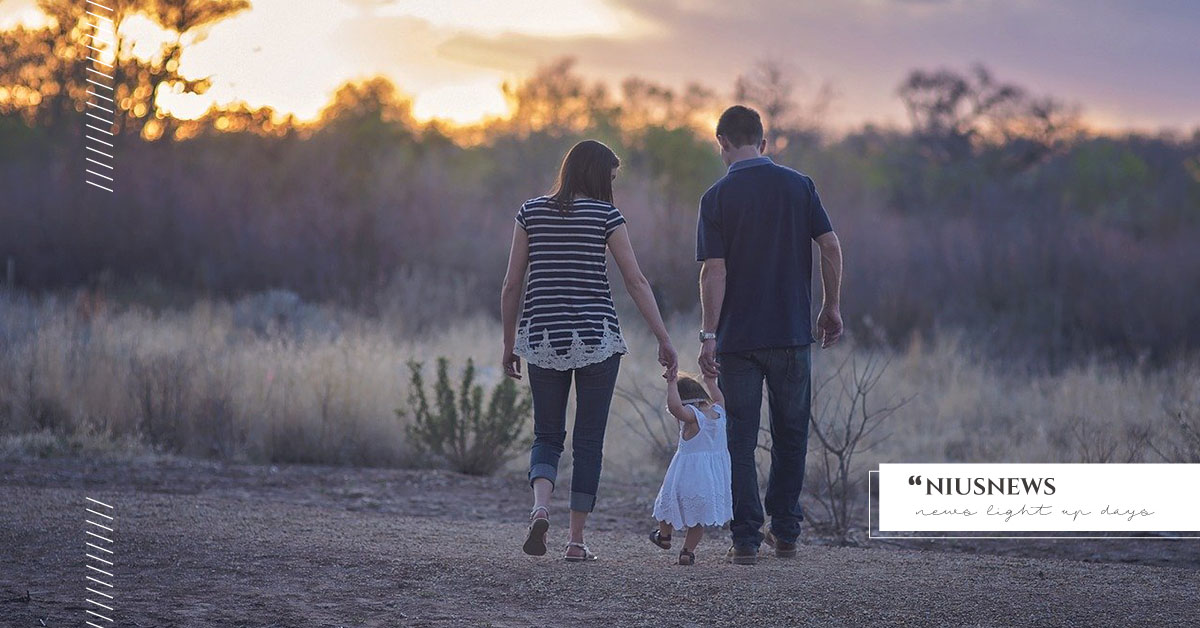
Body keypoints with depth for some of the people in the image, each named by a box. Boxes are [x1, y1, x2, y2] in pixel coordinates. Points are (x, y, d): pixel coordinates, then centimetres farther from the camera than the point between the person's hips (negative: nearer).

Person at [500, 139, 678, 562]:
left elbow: (512, 284, 5)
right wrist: (664, 340, -2)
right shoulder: (605, 215, -2)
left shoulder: (531, 212, 5)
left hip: (543, 338, 2)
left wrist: (509, 344, 13)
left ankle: (541, 507, -16)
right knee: (589, 440, 7)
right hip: (596, 337, -2)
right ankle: (576, 540, 6)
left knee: (547, 436, 12)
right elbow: (636, 282, -5)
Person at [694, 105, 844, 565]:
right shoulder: (798, 185, 2)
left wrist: (708, 335, -11)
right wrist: (832, 307, 9)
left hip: (737, 338, -2)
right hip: (792, 333, 2)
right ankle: (786, 535, 16)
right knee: (790, 436, 14)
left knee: (740, 441, 3)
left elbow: (714, 270, -11)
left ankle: (746, 540, 0)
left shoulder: (718, 197, -5)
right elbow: (830, 246, -1)